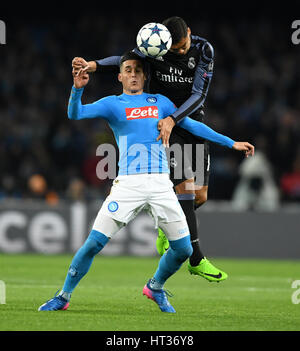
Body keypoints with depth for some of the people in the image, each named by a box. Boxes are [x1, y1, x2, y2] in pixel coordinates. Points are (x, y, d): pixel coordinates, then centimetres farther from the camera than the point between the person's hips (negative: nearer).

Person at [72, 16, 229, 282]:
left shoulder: (204, 50, -11)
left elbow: (199, 94, -17)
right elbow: (125, 60, 3)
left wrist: (173, 119, -30)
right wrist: (93, 65, -15)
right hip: (163, 122, -3)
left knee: (200, 196, 2)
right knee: (185, 188, -15)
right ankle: (197, 260, -13)